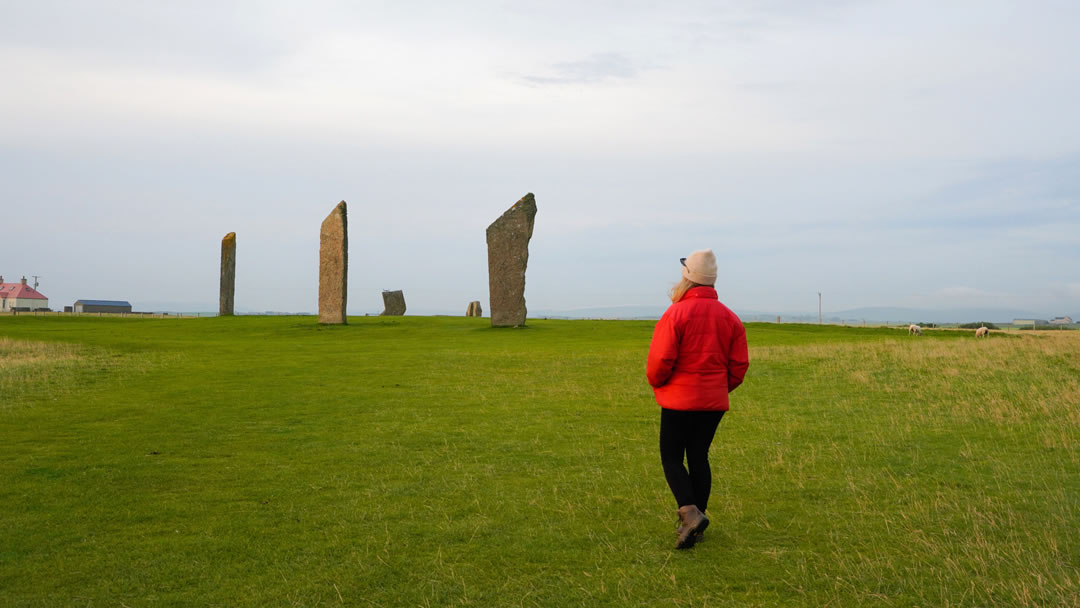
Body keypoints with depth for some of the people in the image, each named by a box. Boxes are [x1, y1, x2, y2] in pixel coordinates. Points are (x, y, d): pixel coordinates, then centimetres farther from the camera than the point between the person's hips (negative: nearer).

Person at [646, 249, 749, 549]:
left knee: (671, 458, 5)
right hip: (715, 402, 5)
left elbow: (660, 359, -16)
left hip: (679, 400, -5)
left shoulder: (676, 313, -14)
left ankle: (690, 513, -14)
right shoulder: (730, 318, 5)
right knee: (699, 457, 13)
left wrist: (657, 383, 4)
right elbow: (739, 365, 6)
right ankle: (695, 523, 17)